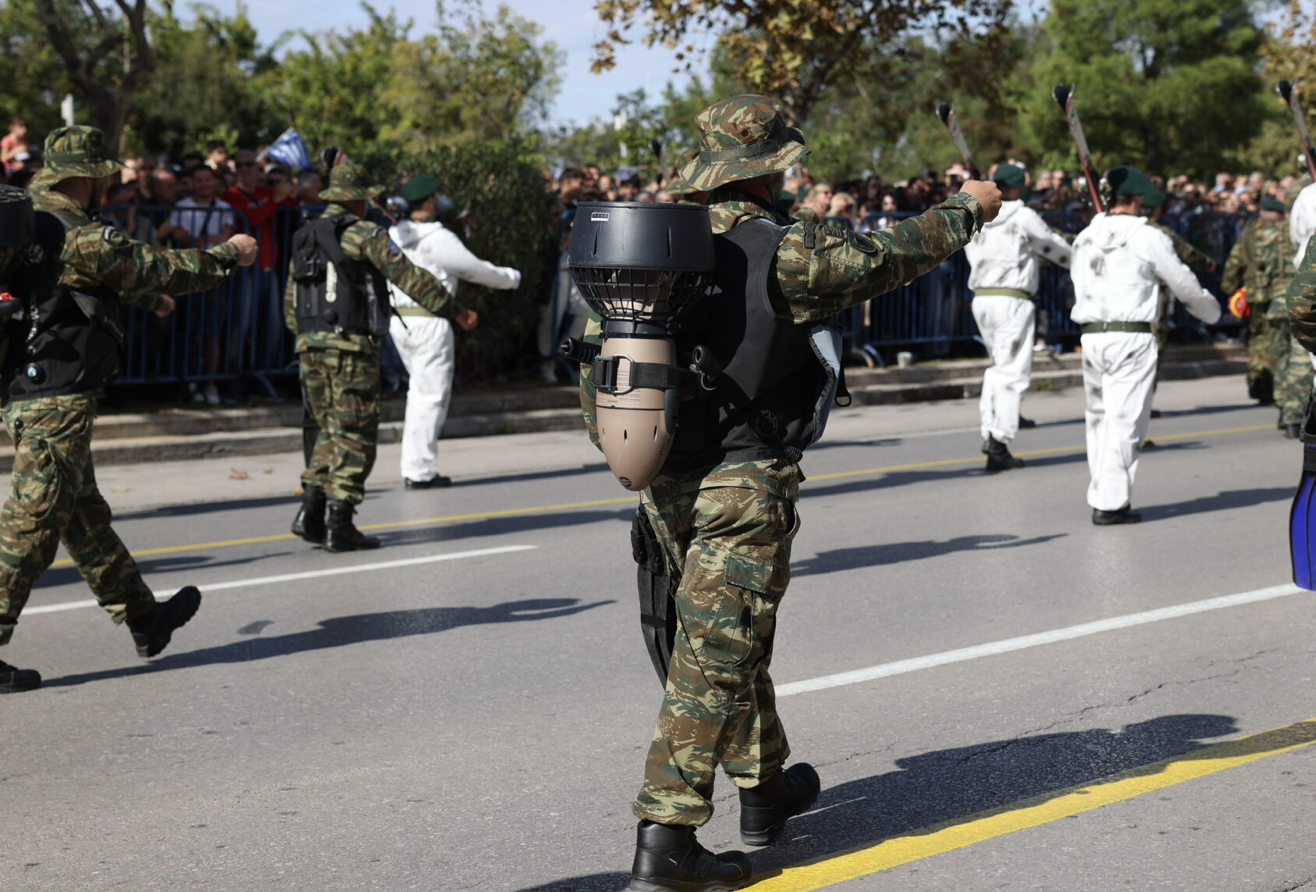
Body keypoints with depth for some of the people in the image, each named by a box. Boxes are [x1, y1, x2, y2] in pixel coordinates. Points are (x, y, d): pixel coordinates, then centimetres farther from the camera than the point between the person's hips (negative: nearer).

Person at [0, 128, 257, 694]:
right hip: (57, 398, -10)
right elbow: (160, 269, -6)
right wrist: (229, 256, 9)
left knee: (85, 517, 18)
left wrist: (149, 298, 46)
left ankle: (144, 619, 31)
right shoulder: (80, 237, -16)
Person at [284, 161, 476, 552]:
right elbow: (409, 277, -8)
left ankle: (310, 511, 6)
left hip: (310, 345, 7)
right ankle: (339, 527, -3)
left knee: (332, 431, 17)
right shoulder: (364, 234, -5)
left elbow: (289, 304, 20)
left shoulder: (304, 238, 16)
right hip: (351, 347, -7)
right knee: (354, 435, -1)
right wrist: (453, 310, -2)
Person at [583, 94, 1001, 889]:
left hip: (664, 483, 7)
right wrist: (967, 212, 15)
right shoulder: (782, 250, -13)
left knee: (735, 638, 22)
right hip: (743, 482, -7)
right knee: (716, 653, -5)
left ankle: (766, 790, 37)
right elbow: (885, 258, 0)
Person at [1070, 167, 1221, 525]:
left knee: (1099, 417, 12)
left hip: (1091, 335, 6)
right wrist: (1211, 311, 21)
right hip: (1131, 337, -5)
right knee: (1124, 421, -3)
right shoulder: (1147, 238, -6)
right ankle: (1111, 503, -6)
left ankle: (1101, 496, 14)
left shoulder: (1084, 239, 10)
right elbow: (1184, 284, 2)